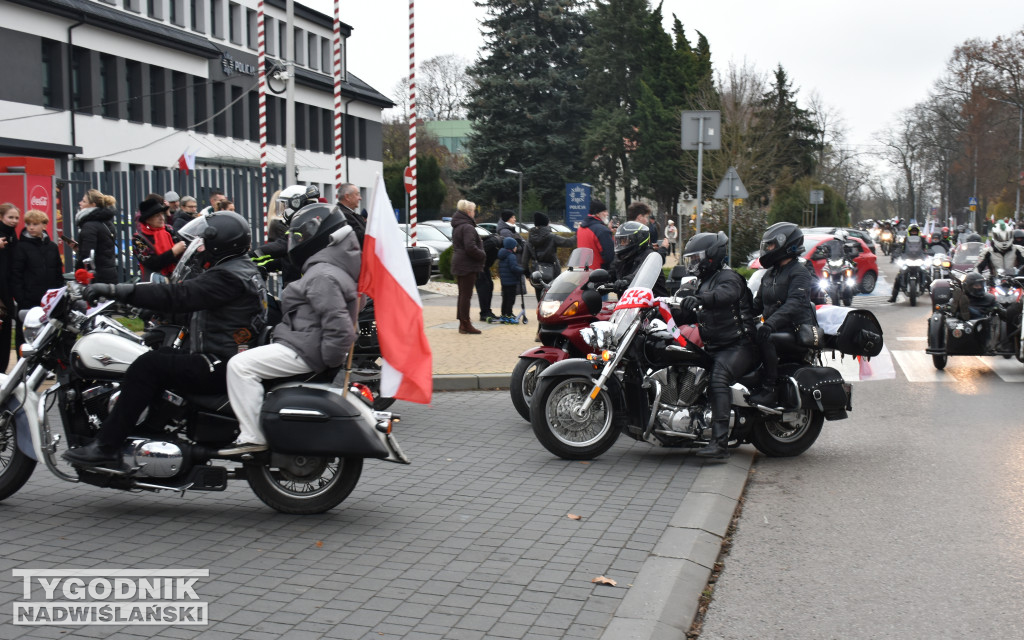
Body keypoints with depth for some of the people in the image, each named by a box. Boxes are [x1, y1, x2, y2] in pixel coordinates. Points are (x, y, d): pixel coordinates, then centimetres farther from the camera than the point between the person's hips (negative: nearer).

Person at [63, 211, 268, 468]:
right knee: (160, 354, 17)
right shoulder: (244, 268, 17)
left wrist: (114, 290, -25)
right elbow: (189, 295, 23)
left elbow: (178, 296, -24)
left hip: (220, 367, -11)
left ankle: (105, 447, -17)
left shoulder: (229, 276, -15)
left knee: (147, 366, -16)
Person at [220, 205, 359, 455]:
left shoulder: (323, 276, -20)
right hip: (306, 347, 12)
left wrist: (329, 359, -20)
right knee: (247, 360, 25)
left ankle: (252, 437, -18)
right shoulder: (326, 269, 15)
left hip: (305, 351, -12)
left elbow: (337, 322, -29)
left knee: (240, 365, -17)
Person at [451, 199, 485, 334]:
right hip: (468, 266, -10)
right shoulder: (467, 227, -17)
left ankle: (462, 323, 19)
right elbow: (471, 248, -26)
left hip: (458, 265, 10)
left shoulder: (456, 227, 14)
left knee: (463, 294, 15)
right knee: (466, 295, -5)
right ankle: (465, 324, -2)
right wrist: (483, 255, -10)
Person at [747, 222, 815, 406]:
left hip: (797, 330, -9)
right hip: (775, 329, 9)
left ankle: (770, 389, -31)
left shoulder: (800, 273, -8)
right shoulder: (770, 274, 20)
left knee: (763, 337, -34)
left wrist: (771, 323, -40)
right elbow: (758, 304, 26)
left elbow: (794, 304, -25)